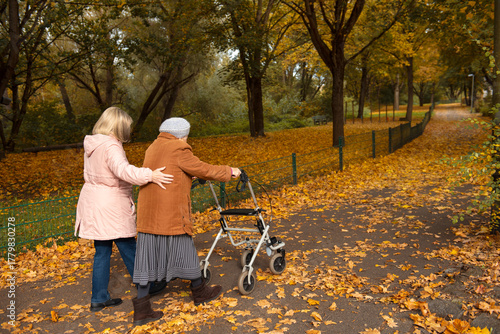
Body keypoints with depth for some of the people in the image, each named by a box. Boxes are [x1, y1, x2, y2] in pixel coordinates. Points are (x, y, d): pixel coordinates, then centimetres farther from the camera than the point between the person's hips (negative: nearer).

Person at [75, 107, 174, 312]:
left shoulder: (92, 146, 9)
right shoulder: (111, 146, -20)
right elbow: (123, 170, -39)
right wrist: (149, 175, -46)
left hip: (93, 205, 8)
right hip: (111, 208, -8)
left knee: (102, 251, 15)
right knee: (128, 249, 7)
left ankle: (99, 298, 23)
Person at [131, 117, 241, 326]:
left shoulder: (152, 148, 16)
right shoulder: (179, 150, -9)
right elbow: (203, 170, -5)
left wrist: (188, 176, 40)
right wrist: (229, 172, 7)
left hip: (148, 213, 7)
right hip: (171, 214, -7)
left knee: (148, 256, 7)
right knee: (184, 251, 10)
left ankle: (141, 309, 10)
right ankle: (200, 292, 30)